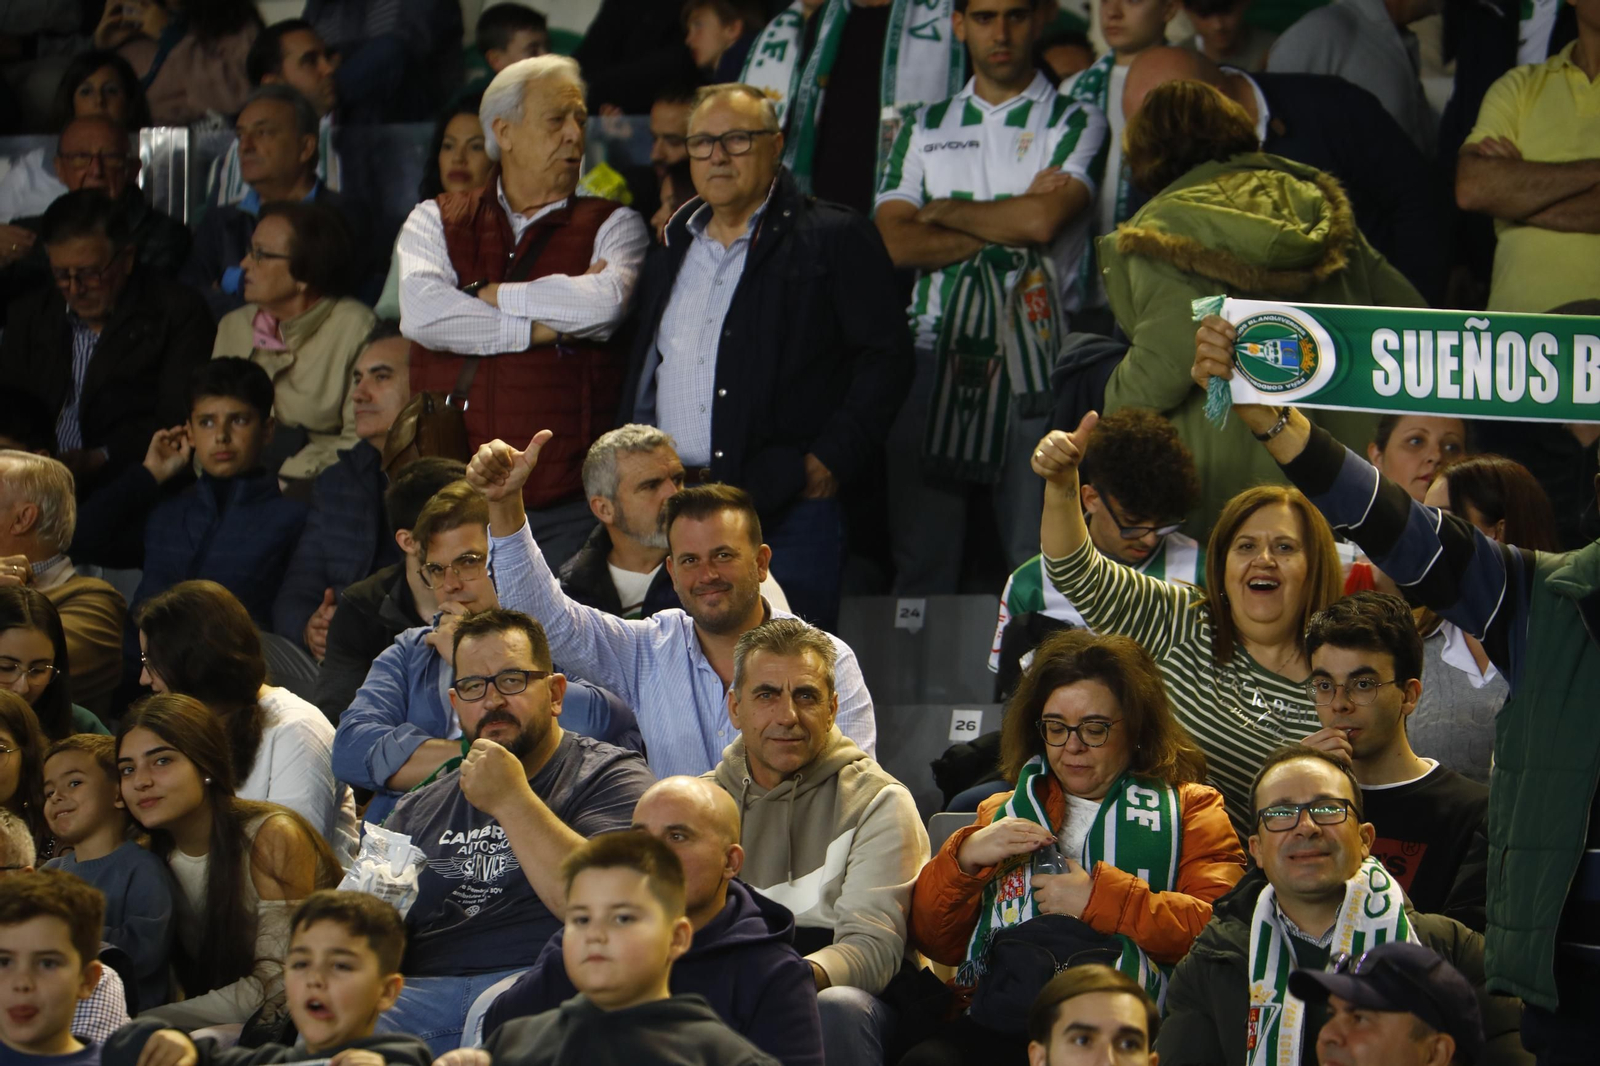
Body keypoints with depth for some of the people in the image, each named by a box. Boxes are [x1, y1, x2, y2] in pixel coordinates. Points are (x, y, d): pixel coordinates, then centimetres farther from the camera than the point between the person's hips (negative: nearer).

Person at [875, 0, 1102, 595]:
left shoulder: (1076, 124, 7)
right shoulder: (924, 128, 17)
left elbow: (1045, 221, -10)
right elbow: (896, 243, 3)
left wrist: (945, 211, 3)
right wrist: (1011, 223, -3)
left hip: (1033, 360, -3)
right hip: (935, 349, 3)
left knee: (1036, 560, -6)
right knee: (921, 560, 0)